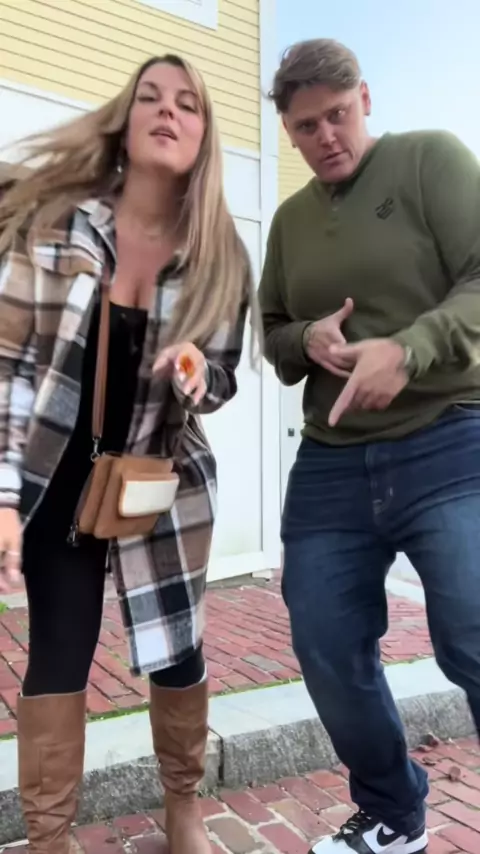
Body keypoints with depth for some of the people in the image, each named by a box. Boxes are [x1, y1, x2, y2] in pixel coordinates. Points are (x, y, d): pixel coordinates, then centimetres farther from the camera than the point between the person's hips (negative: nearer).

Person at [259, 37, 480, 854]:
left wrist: (407, 350, -26)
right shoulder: (290, 219, 17)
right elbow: (271, 333, 21)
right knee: (327, 652, 8)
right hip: (330, 466, 5)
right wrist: (306, 338, -3)